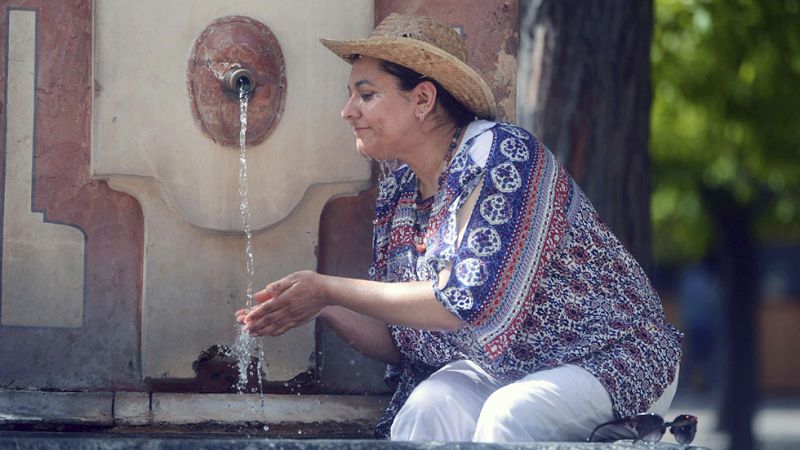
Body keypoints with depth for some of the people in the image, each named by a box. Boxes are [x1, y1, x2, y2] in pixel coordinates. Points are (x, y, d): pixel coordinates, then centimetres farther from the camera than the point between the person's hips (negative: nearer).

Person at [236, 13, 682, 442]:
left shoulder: (503, 155, -19)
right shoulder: (398, 195, 5)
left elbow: (476, 302, -28)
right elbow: (398, 342, 8)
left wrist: (330, 290, -23)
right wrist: (327, 310, -13)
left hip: (605, 359, -6)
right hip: (497, 364, 6)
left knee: (508, 415, -35)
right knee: (426, 408, -25)